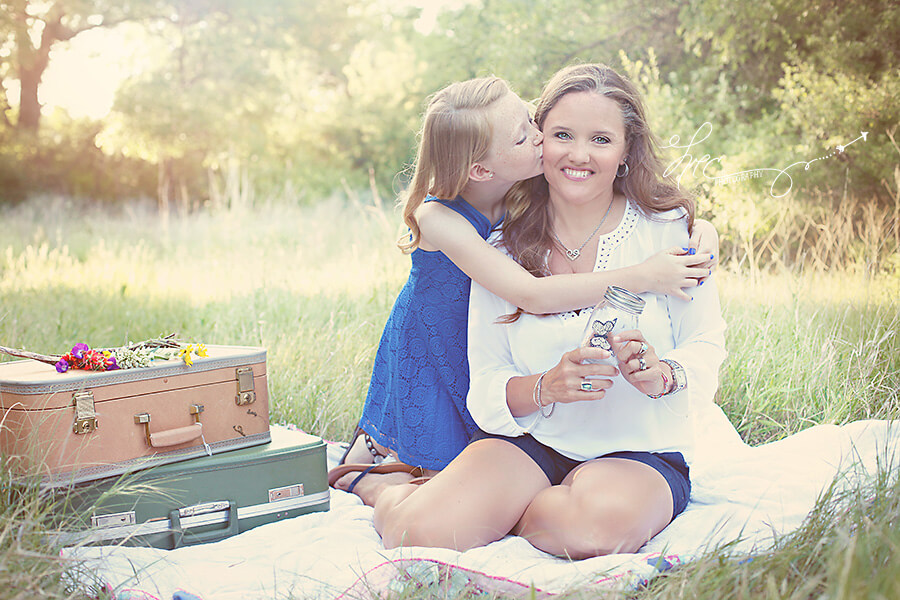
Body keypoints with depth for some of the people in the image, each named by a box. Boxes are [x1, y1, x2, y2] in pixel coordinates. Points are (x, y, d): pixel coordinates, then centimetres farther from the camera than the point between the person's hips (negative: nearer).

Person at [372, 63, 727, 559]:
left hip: (638, 451, -1)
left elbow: (706, 344, -1)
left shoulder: (669, 228, -4)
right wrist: (548, 387, -24)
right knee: (418, 534, -26)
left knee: (601, 523, -38)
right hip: (528, 440, 1)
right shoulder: (503, 248, 0)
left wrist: (663, 374, -24)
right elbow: (486, 384, -2)